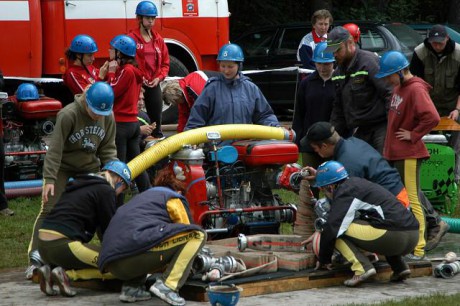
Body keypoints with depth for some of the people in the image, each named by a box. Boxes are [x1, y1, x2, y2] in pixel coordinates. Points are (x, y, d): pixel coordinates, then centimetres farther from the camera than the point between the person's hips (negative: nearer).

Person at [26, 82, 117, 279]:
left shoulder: (108, 118, -11)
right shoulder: (68, 115, -27)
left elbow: (108, 149, -1)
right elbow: (55, 147, -26)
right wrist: (49, 178, -30)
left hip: (89, 167, 4)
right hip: (62, 165, -4)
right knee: (49, 210, -12)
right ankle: (36, 258, -13)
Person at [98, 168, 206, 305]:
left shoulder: (142, 197, 37)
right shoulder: (174, 197, 18)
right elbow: (187, 231, 20)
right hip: (137, 246, -8)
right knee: (197, 235, 3)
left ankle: (131, 288, 15)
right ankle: (167, 286, -9)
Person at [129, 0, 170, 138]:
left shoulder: (158, 39, 12)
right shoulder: (131, 38, -6)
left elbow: (165, 63, 14)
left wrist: (159, 77, -2)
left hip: (154, 85, 6)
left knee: (156, 119, 10)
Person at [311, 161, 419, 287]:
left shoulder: (345, 193, -2)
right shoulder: (358, 183, 25)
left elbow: (331, 229, -4)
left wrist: (323, 260, 9)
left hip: (394, 236, -9)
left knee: (338, 229, -2)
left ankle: (363, 268, -12)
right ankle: (400, 267, 21)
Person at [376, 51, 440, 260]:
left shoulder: (416, 90, -17)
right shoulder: (398, 88, 12)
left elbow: (432, 117, -30)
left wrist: (413, 135, -19)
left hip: (409, 154, -10)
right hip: (395, 153, 10)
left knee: (411, 201, -5)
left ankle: (417, 249, -1)